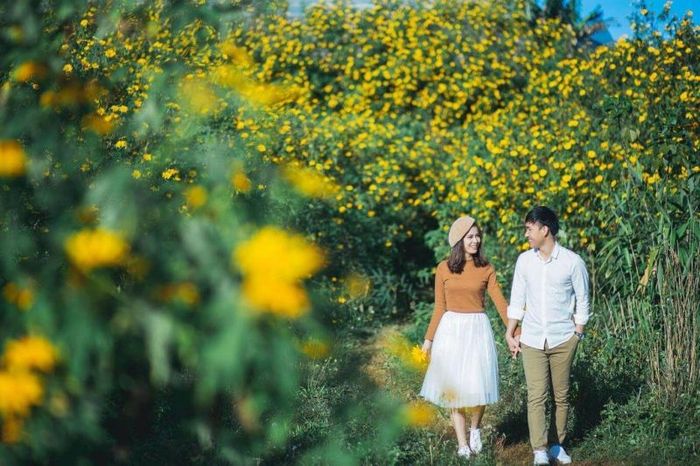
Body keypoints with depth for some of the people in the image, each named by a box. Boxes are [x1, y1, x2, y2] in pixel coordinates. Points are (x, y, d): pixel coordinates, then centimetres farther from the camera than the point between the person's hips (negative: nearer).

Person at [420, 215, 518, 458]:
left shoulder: (486, 269, 1)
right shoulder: (444, 269, 0)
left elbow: (500, 302, -4)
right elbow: (439, 307, 5)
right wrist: (429, 338, 4)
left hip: (477, 329, 0)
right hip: (451, 329, 0)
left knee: (478, 386, -5)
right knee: (454, 387, 2)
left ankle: (475, 429, 24)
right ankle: (462, 444, 10)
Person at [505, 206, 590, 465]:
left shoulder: (572, 262, -6)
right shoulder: (524, 260, 4)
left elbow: (582, 302, 2)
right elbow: (517, 300, 9)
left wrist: (577, 335, -1)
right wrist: (510, 334, 5)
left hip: (563, 340, -1)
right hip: (532, 340, 2)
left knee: (561, 396, 7)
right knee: (536, 396, -8)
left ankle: (558, 445, 20)